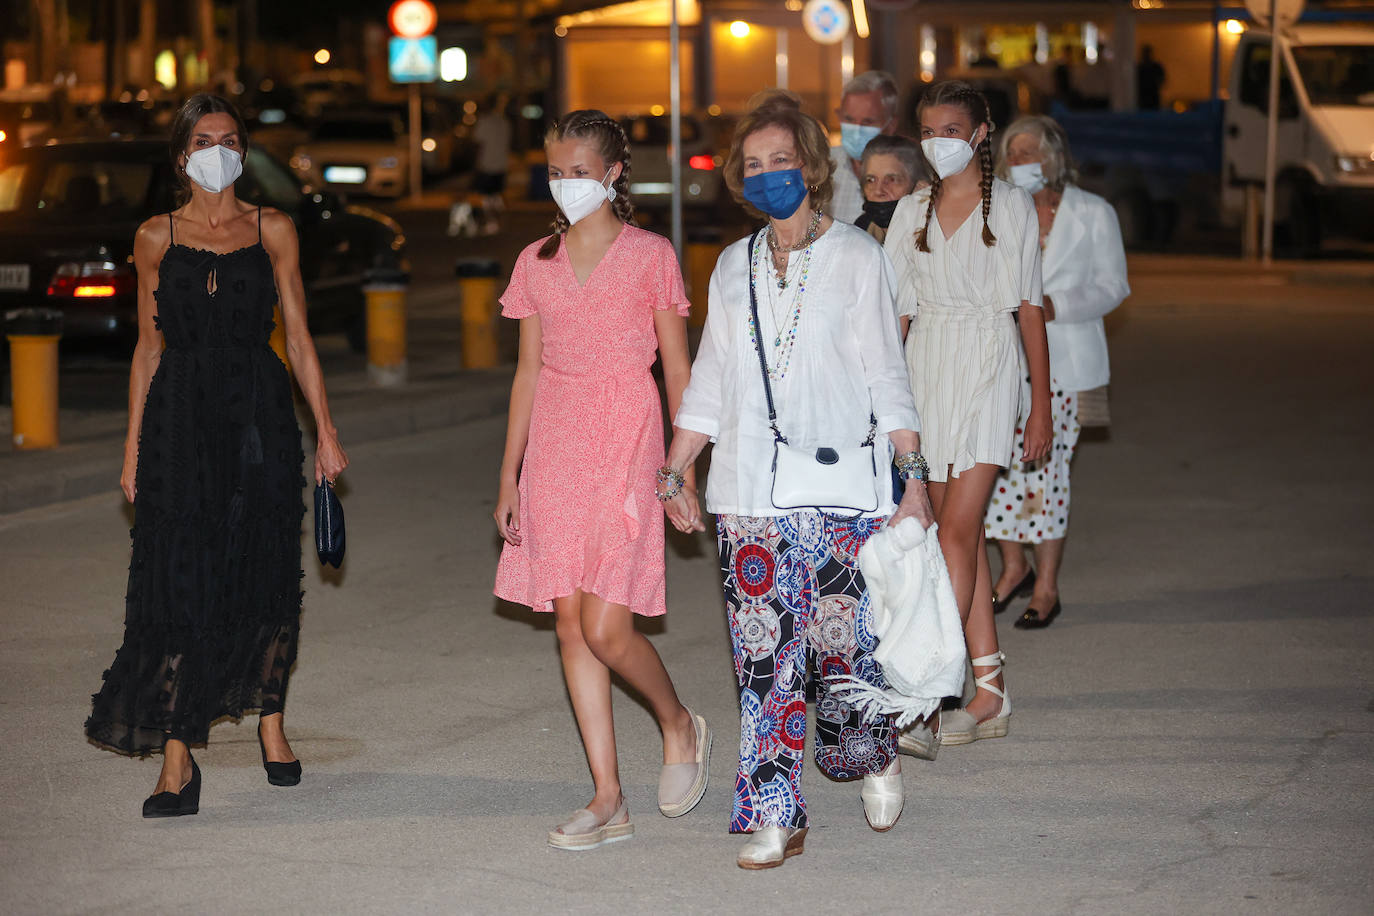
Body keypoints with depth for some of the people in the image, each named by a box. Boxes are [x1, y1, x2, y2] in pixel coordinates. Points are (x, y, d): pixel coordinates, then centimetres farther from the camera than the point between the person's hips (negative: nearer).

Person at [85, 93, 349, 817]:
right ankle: (177, 758, -5)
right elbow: (149, 346, 10)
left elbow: (297, 335, 6)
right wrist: (134, 446, 7)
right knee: (179, 581, -7)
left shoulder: (272, 230, 7)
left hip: (261, 417, 1)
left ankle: (270, 723, 26)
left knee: (267, 574, 6)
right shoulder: (157, 238, 7)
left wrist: (325, 431, 1)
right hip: (181, 421, -1)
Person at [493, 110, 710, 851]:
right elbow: (528, 371, 14)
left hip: (624, 444, -4)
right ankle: (608, 799, 9)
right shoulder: (537, 262, 11)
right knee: (570, 626, 3)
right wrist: (509, 476, 12)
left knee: (605, 628, -12)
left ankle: (678, 725, 19)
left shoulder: (650, 256, -1)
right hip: (554, 449, 5)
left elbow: (677, 369, 1)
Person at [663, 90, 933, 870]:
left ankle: (876, 757, 26)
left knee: (844, 644, -4)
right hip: (751, 492, 3)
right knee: (764, 656, -1)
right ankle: (775, 816, 4)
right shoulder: (735, 266, 13)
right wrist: (676, 472, 15)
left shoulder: (857, 257, 2)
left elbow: (887, 375, 0)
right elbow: (709, 383, 19)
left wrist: (913, 475, -7)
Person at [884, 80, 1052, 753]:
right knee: (961, 533, 6)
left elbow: (1030, 308, 1)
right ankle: (990, 692, 12)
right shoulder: (912, 211, 11)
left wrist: (1042, 408, 0)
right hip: (927, 367, 4)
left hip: (988, 367, -4)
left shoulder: (1011, 206, 1)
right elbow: (894, 311, 10)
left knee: (957, 530, -12)